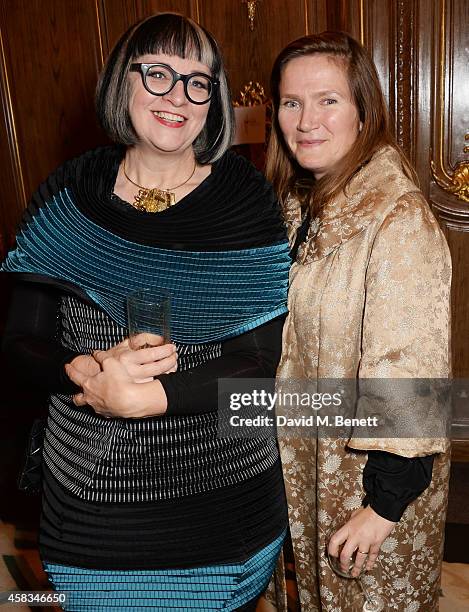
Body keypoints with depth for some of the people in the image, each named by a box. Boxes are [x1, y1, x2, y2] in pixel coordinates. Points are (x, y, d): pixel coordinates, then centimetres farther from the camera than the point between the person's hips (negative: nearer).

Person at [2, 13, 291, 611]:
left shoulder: (245, 197, -8)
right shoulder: (66, 195, -3)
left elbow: (261, 353, -13)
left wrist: (140, 397, -23)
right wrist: (86, 375, -23)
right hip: (91, 489, 2)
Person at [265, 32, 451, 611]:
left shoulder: (397, 220, -26)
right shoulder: (301, 204, 0)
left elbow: (408, 374, -25)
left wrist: (386, 503, -20)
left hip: (376, 465, -7)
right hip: (309, 451, 7)